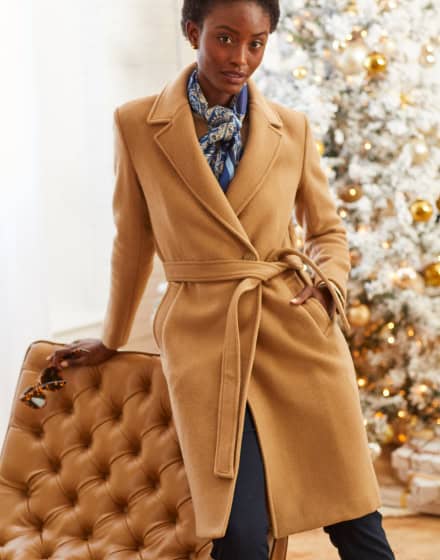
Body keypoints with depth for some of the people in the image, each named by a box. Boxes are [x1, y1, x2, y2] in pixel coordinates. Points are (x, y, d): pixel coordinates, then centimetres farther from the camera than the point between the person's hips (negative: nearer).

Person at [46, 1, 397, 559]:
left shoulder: (290, 128, 6)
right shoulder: (137, 125, 1)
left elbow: (328, 230, 19)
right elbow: (133, 242, 12)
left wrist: (329, 284, -1)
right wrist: (112, 340, 19)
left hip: (296, 329, 2)